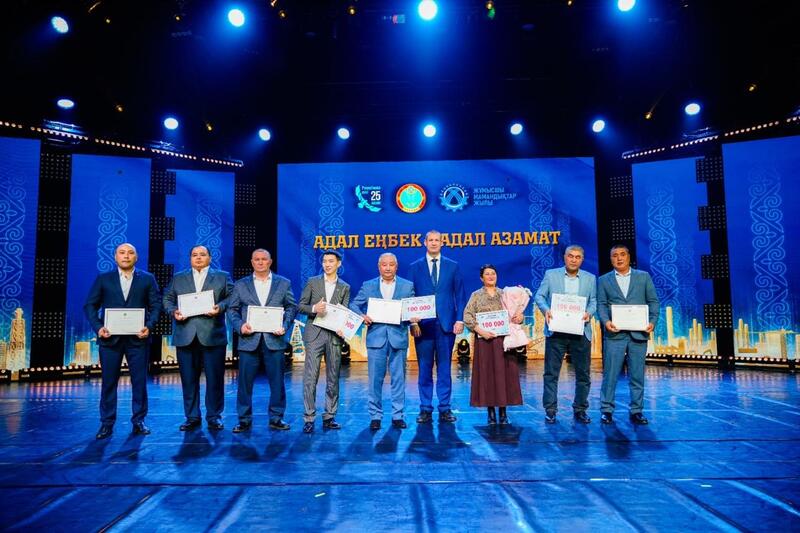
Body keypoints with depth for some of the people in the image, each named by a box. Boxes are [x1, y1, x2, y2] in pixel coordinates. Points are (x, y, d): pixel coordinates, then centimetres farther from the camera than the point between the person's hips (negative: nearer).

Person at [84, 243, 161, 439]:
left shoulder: (147, 279, 7)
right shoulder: (103, 279, 9)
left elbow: (156, 305, 4)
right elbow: (90, 305, 7)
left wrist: (149, 326, -11)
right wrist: (98, 327, -8)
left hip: (138, 338, 0)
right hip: (110, 337, 1)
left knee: (140, 381, 3)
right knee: (108, 382, 5)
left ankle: (138, 422, 15)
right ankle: (106, 424, 15)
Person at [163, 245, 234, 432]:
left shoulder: (223, 276, 11)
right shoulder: (178, 278, 18)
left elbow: (232, 297, 3)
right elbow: (167, 299, 14)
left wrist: (220, 307, -15)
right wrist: (173, 311, -5)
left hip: (212, 335, -2)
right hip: (185, 336, 2)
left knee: (215, 378, 1)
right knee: (188, 379, 6)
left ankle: (214, 416, 13)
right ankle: (192, 417, 18)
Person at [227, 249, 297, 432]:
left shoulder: (283, 283, 9)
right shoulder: (240, 285, 10)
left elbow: (291, 307, 7)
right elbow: (232, 310, 8)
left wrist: (284, 326, -9)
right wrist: (240, 326, -10)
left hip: (274, 339, 0)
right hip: (249, 339, 0)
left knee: (277, 381, 5)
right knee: (245, 381, 3)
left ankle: (276, 418, 17)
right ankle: (244, 420, 15)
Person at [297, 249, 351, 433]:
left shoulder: (345, 287, 11)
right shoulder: (312, 282, 9)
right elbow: (300, 305, 6)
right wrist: (314, 309, -13)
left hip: (334, 335, 2)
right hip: (314, 334, -1)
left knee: (333, 379, 6)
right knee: (310, 378, -5)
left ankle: (329, 417, 15)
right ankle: (309, 419, 1)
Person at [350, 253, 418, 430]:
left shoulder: (408, 286, 9)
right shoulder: (368, 286, 9)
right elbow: (354, 305, 10)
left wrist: (414, 318, -13)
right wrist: (361, 316, -9)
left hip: (398, 337, 0)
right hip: (376, 337, 0)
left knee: (398, 378, 5)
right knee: (375, 379, 2)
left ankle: (398, 416, 15)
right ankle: (375, 416, 13)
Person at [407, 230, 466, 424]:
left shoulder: (453, 266, 9)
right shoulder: (415, 267, 7)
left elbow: (460, 295, 7)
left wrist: (459, 319, -4)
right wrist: (412, 322, -5)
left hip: (447, 323, 0)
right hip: (423, 324, 0)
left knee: (444, 367, 5)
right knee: (425, 368, 4)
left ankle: (445, 409, 13)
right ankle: (425, 409, 12)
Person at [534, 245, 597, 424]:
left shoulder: (590, 278, 11)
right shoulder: (551, 275, 5)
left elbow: (593, 300, 8)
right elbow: (539, 296, 4)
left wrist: (589, 312, -13)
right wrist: (545, 309, -15)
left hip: (580, 332, 2)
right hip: (556, 331, -2)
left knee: (583, 374, 8)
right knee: (551, 373, 1)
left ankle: (580, 409, 21)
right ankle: (550, 410, 9)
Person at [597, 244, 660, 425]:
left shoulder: (644, 277, 11)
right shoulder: (604, 280, 10)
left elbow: (653, 301, 8)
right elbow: (601, 304, 4)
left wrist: (653, 321, -6)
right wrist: (605, 321, -14)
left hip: (639, 333, 1)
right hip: (614, 334, -1)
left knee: (637, 375, 6)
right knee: (610, 374, -1)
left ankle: (636, 411, 15)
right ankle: (606, 410, 7)